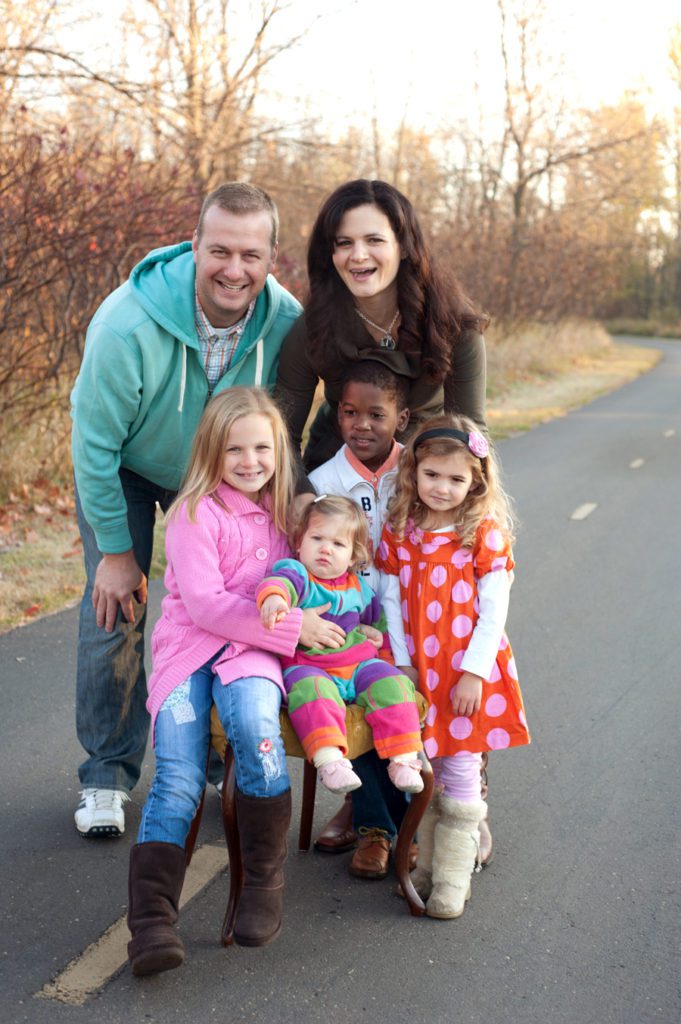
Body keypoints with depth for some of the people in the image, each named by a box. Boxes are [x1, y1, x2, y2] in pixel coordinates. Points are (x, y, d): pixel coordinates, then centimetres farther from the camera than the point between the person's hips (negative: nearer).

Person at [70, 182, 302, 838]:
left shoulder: (286, 322, -27)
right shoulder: (129, 325, -37)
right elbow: (96, 445, -24)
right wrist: (116, 549, -17)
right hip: (124, 470, -2)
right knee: (115, 608, -8)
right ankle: (107, 771, 8)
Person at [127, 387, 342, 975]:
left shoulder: (284, 509, 15)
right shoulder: (195, 513, -3)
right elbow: (204, 603, -12)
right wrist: (292, 627, -15)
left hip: (253, 649, 2)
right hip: (191, 645, -2)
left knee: (253, 720, -32)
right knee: (179, 776, -21)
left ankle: (265, 880, -19)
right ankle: (151, 917, -20)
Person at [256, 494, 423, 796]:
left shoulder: (358, 587, 13)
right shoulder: (296, 573, -6)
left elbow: (376, 617, 33)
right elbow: (281, 581, -33)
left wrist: (378, 635, 10)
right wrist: (273, 597, -57)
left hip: (358, 663, 5)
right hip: (307, 666, -5)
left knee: (391, 684, -17)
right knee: (312, 691, -36)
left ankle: (403, 759, -13)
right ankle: (329, 759, -44)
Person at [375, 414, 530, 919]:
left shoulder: (486, 534, -8)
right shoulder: (398, 532, 3)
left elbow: (494, 612, -9)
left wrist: (474, 672, -14)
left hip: (469, 670, -3)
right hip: (417, 671, 4)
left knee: (460, 771, 1)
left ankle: (453, 878, 14)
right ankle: (426, 865, 27)